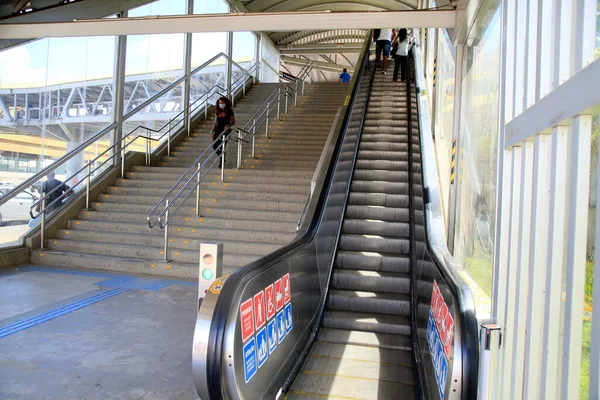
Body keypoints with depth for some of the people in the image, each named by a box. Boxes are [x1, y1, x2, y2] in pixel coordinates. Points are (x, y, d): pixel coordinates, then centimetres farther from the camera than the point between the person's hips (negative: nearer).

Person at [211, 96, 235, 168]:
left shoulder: (229, 112, -2)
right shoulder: (218, 112, 11)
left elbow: (233, 122, -1)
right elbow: (215, 123, 16)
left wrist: (228, 125, -20)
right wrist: (212, 131, 10)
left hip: (225, 130, -4)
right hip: (217, 130, 5)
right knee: (214, 145, -3)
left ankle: (222, 162, 4)